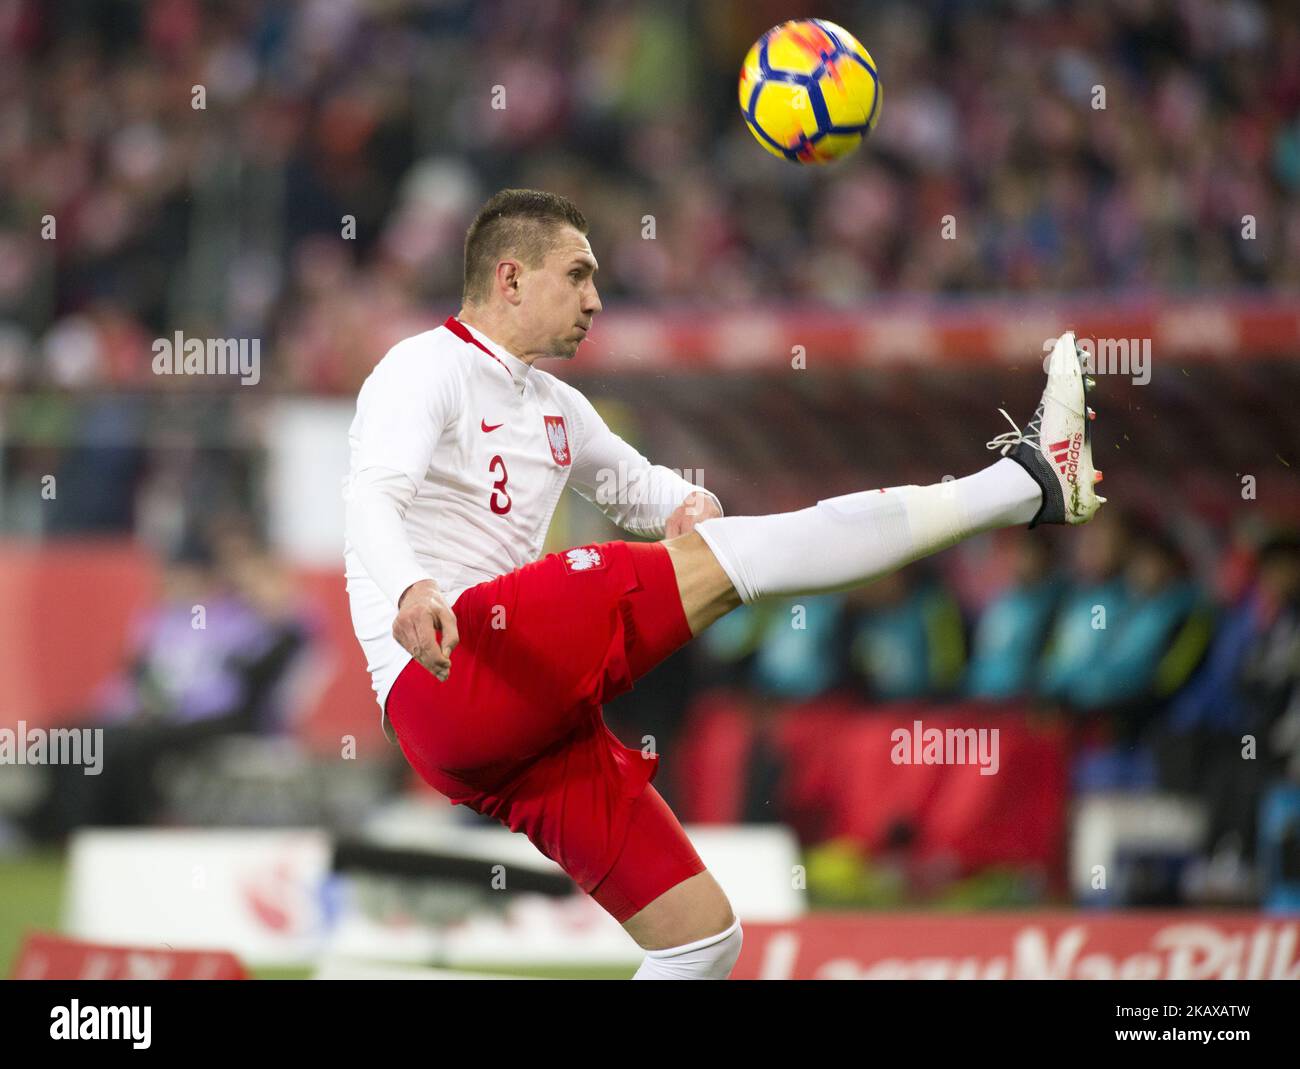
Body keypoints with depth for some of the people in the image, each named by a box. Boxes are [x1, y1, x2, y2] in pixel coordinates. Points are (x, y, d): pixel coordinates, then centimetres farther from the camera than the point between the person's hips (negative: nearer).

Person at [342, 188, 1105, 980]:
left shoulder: (555, 407, 25)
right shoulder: (426, 369, -2)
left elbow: (636, 484, 38)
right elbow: (372, 499, -19)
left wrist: (689, 501, 10)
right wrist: (409, 589, -44)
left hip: (528, 736, 10)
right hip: (443, 681, -10)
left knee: (704, 934, 2)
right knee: (712, 558, -18)